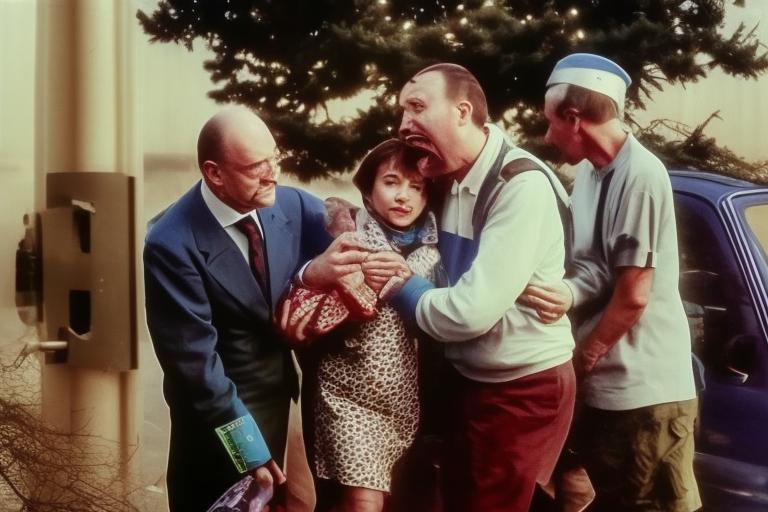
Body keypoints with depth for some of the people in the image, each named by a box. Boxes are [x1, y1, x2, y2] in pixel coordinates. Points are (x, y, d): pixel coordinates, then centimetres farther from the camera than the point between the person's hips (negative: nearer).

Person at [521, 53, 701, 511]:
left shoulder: (641, 176, -18)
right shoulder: (589, 171, 8)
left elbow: (633, 296, -18)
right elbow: (593, 269, 7)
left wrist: (580, 358, -6)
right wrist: (566, 293, -16)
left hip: (645, 389, -8)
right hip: (602, 383, 8)